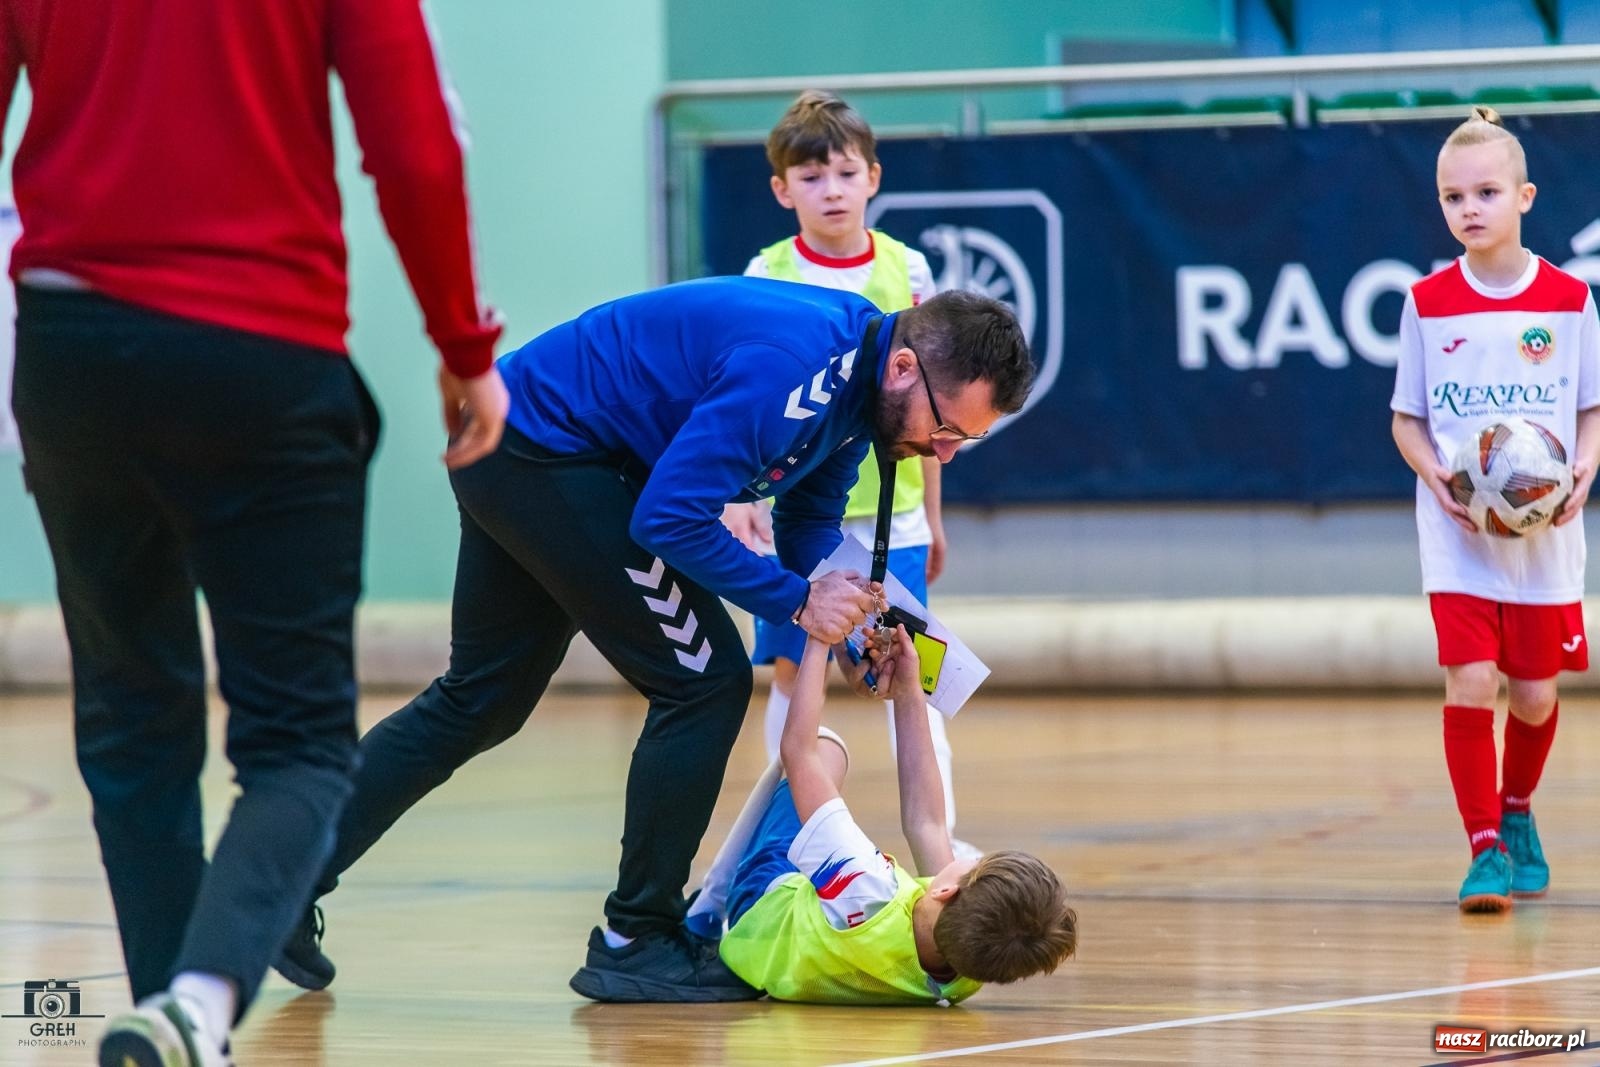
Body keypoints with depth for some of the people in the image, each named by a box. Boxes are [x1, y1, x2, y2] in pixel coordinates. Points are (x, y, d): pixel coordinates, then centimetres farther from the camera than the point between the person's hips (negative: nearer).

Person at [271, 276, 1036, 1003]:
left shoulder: (857, 378, 1)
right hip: (547, 455, -10)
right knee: (703, 682, -8)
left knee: (480, 700, 17)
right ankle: (635, 943, 0)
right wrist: (796, 601, -23)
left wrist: (849, 618, -4)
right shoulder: (795, 369, -30)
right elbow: (671, 518, -29)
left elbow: (810, 518, 12)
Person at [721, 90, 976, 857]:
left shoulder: (906, 270, 3)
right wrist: (735, 497, -18)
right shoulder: (767, 277, -3)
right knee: (790, 672, 5)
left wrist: (932, 512, 14)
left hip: (889, 511, 1)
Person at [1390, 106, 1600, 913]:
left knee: (1534, 694, 8)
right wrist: (1436, 476, -13)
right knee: (1470, 681, -13)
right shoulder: (1429, 303, 0)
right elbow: (1407, 419, 6)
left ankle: (1516, 815, 35)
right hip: (1456, 532, -1)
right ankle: (1485, 849, -5)